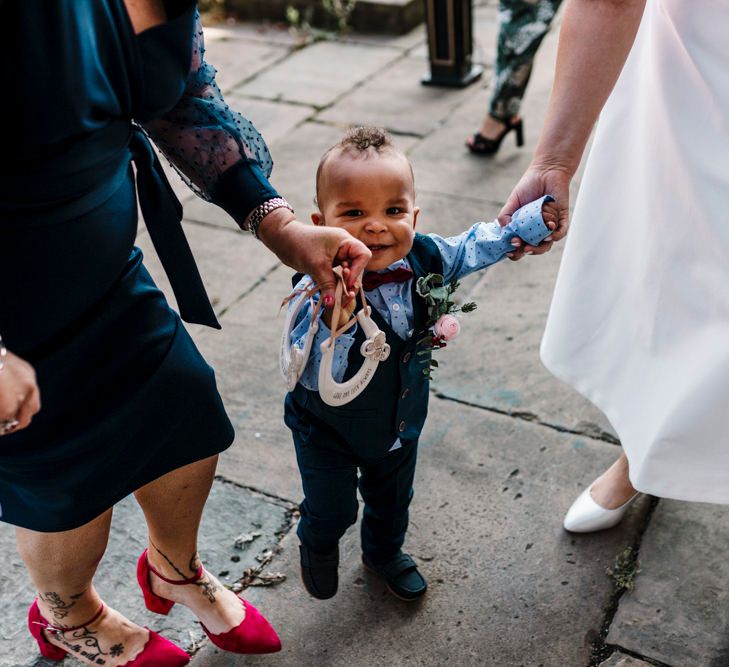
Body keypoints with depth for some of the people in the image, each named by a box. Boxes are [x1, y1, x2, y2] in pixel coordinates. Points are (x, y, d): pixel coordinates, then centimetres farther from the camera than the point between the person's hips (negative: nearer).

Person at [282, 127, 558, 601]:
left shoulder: (425, 258, -22)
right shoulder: (316, 292, -37)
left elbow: (478, 245, -1)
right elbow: (315, 378, -42)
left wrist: (537, 217, -2)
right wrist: (333, 322, -58)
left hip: (401, 421, 4)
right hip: (329, 431, -4)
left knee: (393, 498, 29)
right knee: (332, 508, 20)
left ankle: (385, 551, 62)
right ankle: (318, 547, 57)